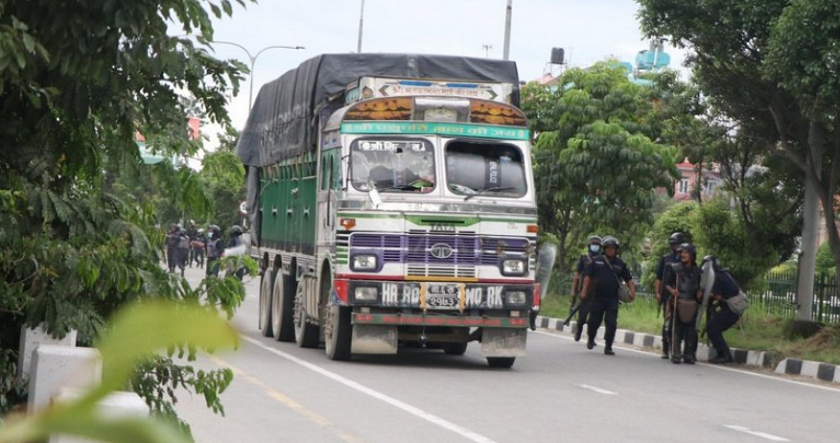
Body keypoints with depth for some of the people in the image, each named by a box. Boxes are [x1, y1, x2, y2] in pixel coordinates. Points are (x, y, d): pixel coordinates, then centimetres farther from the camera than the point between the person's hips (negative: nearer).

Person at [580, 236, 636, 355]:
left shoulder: (620, 264, 8)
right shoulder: (597, 261, 4)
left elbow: (628, 279, 11)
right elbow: (588, 276, 4)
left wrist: (632, 291, -3)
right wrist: (584, 290, -3)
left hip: (613, 299, 0)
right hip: (597, 296, 0)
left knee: (611, 323, -7)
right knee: (594, 321, 6)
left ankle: (608, 347, -1)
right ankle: (590, 340, 32)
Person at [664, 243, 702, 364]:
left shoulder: (697, 271, 12)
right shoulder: (675, 268, 4)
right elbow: (667, 283, 6)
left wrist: (699, 293, 3)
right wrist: (671, 290, -13)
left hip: (692, 304, 2)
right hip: (677, 303, -2)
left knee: (690, 330, 1)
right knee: (676, 329, -5)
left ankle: (689, 355, 7)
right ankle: (676, 355, -3)